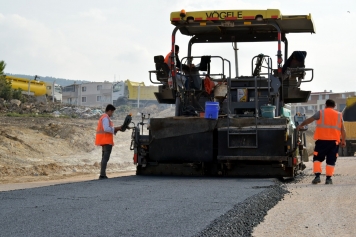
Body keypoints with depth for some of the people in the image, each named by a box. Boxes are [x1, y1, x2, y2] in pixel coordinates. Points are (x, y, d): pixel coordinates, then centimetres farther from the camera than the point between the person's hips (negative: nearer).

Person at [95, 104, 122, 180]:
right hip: (106, 141, -11)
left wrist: (115, 129, 10)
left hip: (104, 141, 11)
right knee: (106, 158, -13)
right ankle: (102, 175, -18)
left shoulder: (103, 117, 20)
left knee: (104, 158, 14)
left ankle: (103, 175, 16)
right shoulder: (106, 117, -12)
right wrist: (115, 129, -13)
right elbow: (106, 129, -23)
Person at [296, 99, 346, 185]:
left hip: (322, 140, -2)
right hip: (334, 141, 2)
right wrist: (343, 141, 17)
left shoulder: (321, 113, 4)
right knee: (331, 160, 6)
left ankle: (317, 176, -8)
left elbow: (309, 120, 12)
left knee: (317, 158, 6)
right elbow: (342, 130, 9)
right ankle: (328, 178, 2)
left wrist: (300, 125, 27)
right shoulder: (339, 115, 11)